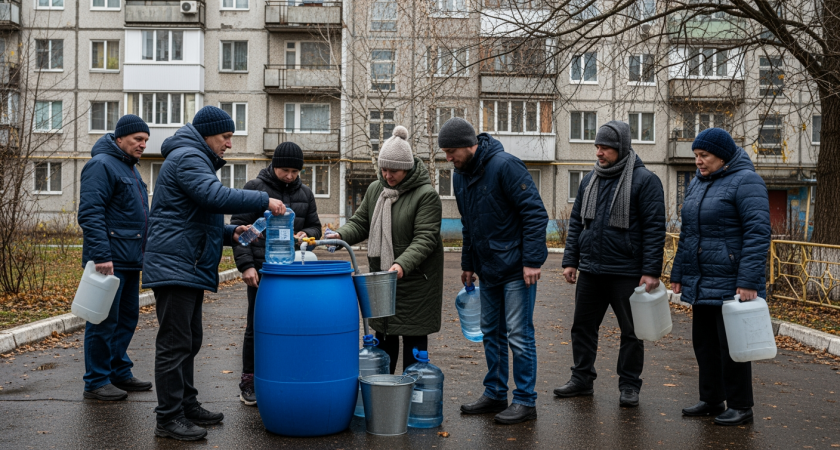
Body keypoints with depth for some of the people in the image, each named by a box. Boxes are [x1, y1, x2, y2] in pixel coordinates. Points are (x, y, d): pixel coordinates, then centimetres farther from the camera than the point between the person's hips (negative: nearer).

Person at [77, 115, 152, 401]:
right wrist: (101, 255, -25)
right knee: (105, 321, -4)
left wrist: (143, 253, 24)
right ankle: (96, 382, 4)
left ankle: (119, 373, 23)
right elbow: (90, 214, -19)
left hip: (130, 260, 10)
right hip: (110, 261, -10)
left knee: (127, 318, 13)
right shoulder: (102, 165, -10)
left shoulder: (130, 169, 20)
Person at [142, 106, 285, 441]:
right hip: (174, 266, -11)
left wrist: (230, 233, 12)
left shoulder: (196, 159, 24)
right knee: (174, 344, -7)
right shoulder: (187, 157, -11)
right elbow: (216, 196, -27)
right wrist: (264, 201, -22)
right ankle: (168, 418, -1)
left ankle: (186, 405, 25)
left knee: (189, 341, 16)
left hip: (189, 269, 11)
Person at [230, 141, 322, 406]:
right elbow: (238, 228, -5)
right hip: (261, 270, -4)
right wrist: (245, 265, -13)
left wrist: (306, 234, -4)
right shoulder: (255, 188, -3)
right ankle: (249, 382, 14)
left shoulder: (305, 194, 11)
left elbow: (315, 227, 20)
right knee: (257, 327, 2)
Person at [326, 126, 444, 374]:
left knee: (413, 335, 3)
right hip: (381, 277, 6)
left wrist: (403, 264, -34)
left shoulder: (426, 195, -14)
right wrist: (340, 235, -10)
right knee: (384, 334, 14)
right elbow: (360, 222, 11)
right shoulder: (375, 189, 8)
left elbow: (425, 239, -20)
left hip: (414, 279, -6)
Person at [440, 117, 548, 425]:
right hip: (488, 268, 8)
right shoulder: (460, 175, 8)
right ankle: (495, 394, 25)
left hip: (517, 268, -8)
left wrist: (532, 261, -21)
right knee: (491, 332, 14)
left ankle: (525, 401, 7)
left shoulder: (505, 166, -18)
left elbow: (535, 213, -19)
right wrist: (468, 263, 19)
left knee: (519, 335, -3)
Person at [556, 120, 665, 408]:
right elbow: (576, 222, 16)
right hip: (590, 270, 6)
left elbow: (654, 228, -11)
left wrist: (651, 271, -16)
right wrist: (570, 260, 9)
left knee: (631, 331, 6)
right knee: (583, 327, 11)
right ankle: (582, 379, 24)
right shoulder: (590, 180, 11)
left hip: (627, 273, -5)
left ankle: (629, 385, 18)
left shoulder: (644, 180, -7)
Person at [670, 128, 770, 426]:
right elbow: (687, 233, 19)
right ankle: (711, 400, 25)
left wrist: (749, 281, -23)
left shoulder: (745, 181, -11)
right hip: (701, 283, 8)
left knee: (731, 345, 0)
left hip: (731, 284, -8)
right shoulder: (697, 183, 14)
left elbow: (758, 233, -18)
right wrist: (678, 274, 15)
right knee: (704, 343, 13)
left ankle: (740, 407, 13)